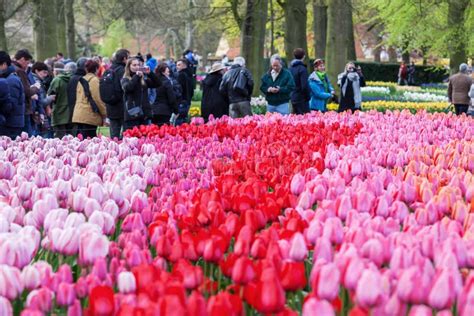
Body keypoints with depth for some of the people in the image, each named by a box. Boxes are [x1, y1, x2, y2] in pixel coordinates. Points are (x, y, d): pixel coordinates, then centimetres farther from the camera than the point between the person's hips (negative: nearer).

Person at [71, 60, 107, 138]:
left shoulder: (81, 80, 17)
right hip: (89, 116, -8)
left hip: (78, 115, 8)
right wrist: (104, 114, -2)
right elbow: (98, 99, -11)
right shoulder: (94, 80, -7)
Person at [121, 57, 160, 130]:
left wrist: (150, 74, -4)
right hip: (132, 114, -4)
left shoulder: (143, 79, 14)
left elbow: (158, 84, 7)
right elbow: (127, 88, -18)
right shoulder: (125, 79, 4)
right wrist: (136, 76, -13)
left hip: (144, 114, 4)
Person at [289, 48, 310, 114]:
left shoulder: (290, 67, 8)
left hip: (293, 98, 8)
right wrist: (307, 97, -6)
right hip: (301, 99, -8)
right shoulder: (302, 68, -16)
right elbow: (304, 86, -19)